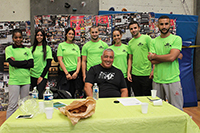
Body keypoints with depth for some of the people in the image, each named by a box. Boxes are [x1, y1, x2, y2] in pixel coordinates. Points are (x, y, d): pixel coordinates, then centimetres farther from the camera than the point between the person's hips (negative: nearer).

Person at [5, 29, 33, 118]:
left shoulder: (27, 50, 9)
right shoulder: (9, 49, 2)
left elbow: (31, 64, -3)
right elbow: (12, 63, -12)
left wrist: (17, 63, -9)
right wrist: (25, 62, -6)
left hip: (26, 80, 3)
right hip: (14, 81, -3)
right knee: (13, 105, 0)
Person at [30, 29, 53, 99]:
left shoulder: (47, 48, 2)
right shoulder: (32, 48, 11)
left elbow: (48, 64, -2)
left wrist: (42, 76, -7)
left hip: (42, 76, -3)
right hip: (32, 75, 3)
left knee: (40, 95, -10)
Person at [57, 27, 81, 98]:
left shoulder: (76, 46, 12)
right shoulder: (61, 45, 3)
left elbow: (79, 60, 8)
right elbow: (60, 60, -4)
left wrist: (77, 72, -6)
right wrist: (67, 73, -10)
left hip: (74, 73, 3)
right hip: (64, 73, -3)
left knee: (72, 93, 6)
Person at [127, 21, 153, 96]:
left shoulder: (146, 38, -3)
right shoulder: (130, 42, 11)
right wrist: (128, 72, 8)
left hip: (146, 74, -4)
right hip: (134, 74, 5)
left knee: (147, 96, 5)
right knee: (137, 97, 12)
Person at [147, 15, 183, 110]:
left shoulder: (176, 39, -1)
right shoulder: (154, 41, 9)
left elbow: (172, 57, -15)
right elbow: (152, 61, -2)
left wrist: (154, 56, -4)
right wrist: (167, 57, -10)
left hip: (172, 80, -3)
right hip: (157, 80, 4)